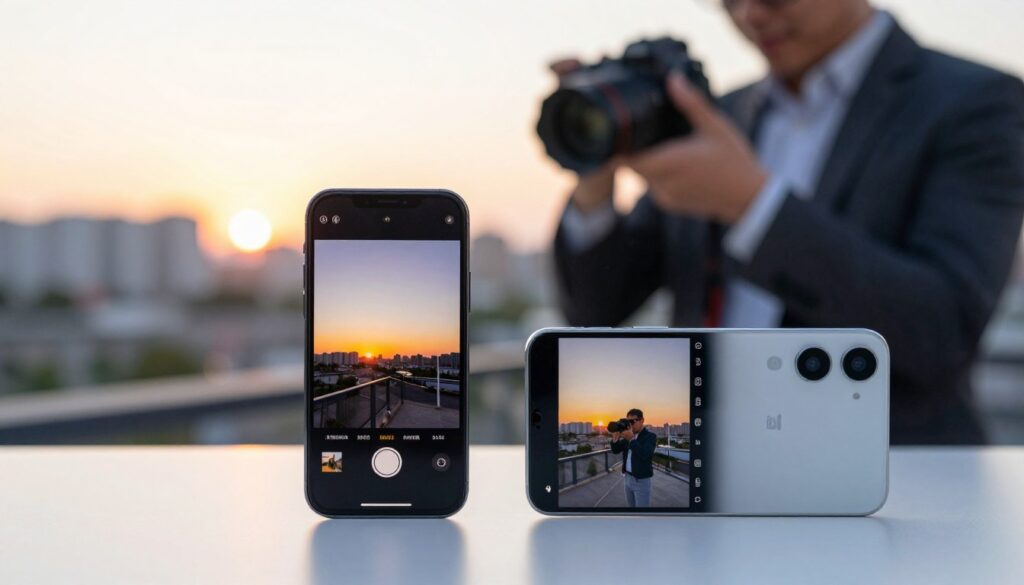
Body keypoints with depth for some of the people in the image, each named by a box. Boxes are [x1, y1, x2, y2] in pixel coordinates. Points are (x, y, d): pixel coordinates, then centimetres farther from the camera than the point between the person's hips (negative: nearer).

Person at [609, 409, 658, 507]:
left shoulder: (650, 436, -12)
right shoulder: (628, 436, 8)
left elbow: (644, 454, -28)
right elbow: (615, 450, 5)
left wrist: (631, 439, -33)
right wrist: (615, 439, -15)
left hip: (641, 481, -7)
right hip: (627, 477, 7)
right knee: (631, 506, 16)